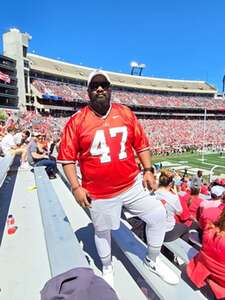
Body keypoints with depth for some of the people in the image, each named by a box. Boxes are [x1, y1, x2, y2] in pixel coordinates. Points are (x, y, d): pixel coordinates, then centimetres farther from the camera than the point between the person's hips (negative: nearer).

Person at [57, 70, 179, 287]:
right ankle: (107, 269, 49)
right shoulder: (77, 121, -8)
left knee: (158, 215, 3)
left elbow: (141, 144, 7)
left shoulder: (126, 114, 1)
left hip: (132, 184, 3)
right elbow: (67, 158, -6)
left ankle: (152, 260, 33)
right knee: (102, 231, 17)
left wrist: (148, 171, 1)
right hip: (99, 193, -2)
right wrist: (76, 188, -10)